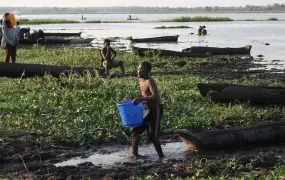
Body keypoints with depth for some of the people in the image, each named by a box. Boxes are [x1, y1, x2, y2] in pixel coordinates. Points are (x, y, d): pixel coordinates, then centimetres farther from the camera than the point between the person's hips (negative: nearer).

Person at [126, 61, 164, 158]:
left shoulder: (150, 81, -22)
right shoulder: (141, 80, 4)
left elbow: (156, 97, -33)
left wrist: (141, 99, -38)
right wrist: (133, 99, 5)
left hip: (154, 110, -9)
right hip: (145, 109, 9)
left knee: (152, 135, -6)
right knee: (135, 130, 10)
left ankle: (161, 155, 8)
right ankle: (134, 152, 22)